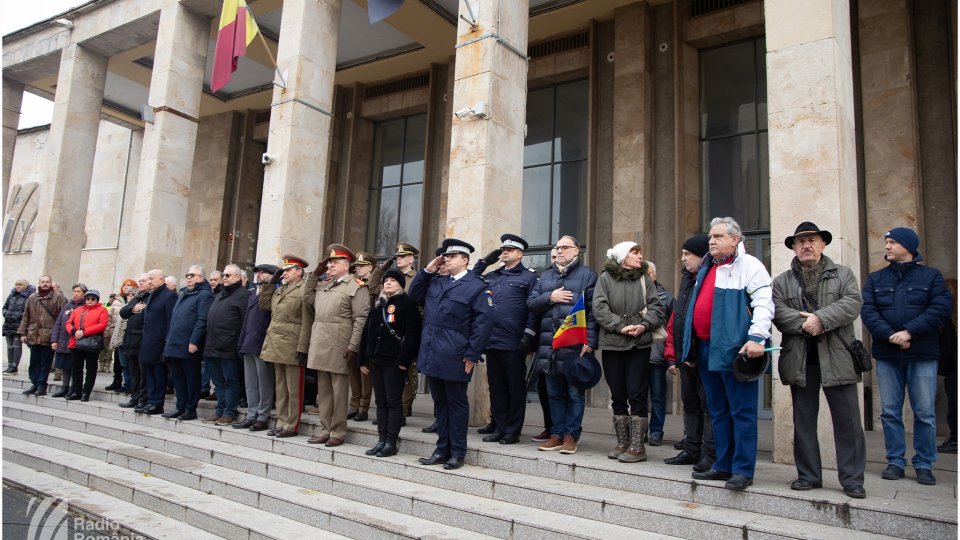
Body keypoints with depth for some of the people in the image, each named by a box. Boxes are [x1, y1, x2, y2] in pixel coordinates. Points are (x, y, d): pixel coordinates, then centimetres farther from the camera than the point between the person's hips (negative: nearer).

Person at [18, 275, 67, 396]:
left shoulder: (58, 297, -2)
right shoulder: (32, 298, 12)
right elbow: (26, 316, 15)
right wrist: (22, 333, 10)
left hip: (49, 336, -4)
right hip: (34, 336, 4)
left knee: (46, 362, 2)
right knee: (34, 362, 9)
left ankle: (42, 386, 9)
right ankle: (35, 384, 18)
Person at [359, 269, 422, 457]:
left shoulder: (408, 304, -4)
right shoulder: (377, 305, 18)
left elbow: (412, 334, -13)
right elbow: (366, 332, 18)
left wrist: (404, 360, -19)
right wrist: (363, 360, 13)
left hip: (394, 360, -7)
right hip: (376, 359, 7)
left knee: (393, 402, -2)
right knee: (381, 402, 10)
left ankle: (391, 443, 4)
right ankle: (381, 440, 15)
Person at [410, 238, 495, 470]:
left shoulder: (477, 286, -6)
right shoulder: (435, 283, 15)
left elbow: (483, 322, -11)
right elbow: (414, 295, 23)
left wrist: (472, 355, -15)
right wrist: (427, 271, 10)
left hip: (454, 358, -6)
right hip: (432, 354, 7)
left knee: (456, 403, 5)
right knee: (440, 403, 14)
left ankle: (457, 452, 15)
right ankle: (442, 449, 24)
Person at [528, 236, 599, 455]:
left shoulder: (587, 274, 3)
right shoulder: (546, 275, 18)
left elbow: (593, 311, -5)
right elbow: (531, 303, 12)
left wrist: (590, 341, -14)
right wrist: (549, 297, -6)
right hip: (549, 344, 5)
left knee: (575, 392, 2)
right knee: (554, 393, 10)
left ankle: (571, 435, 10)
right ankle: (556, 434, 19)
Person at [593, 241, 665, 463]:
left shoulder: (644, 278, 9)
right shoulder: (605, 278, 3)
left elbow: (656, 307, 3)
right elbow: (599, 308, -7)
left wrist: (645, 325, -14)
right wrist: (620, 326, -16)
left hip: (639, 344, 0)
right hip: (612, 344, 0)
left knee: (637, 394, -3)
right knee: (618, 395, 9)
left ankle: (637, 446, 5)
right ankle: (622, 443, 20)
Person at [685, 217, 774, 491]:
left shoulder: (748, 265, -4)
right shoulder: (706, 268, 20)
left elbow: (764, 303, -14)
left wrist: (756, 337, -25)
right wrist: (690, 345, 23)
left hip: (734, 350, -8)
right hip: (706, 350, 9)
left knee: (741, 411, -2)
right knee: (718, 411, 14)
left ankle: (743, 470, 5)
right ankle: (723, 465, 22)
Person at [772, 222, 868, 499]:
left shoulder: (843, 274, 10)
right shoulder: (782, 281, 12)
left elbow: (853, 303, -6)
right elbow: (777, 311, -3)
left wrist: (821, 318, -18)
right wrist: (804, 324, -18)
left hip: (837, 358, -1)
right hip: (800, 359, 2)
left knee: (847, 421, 1)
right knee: (804, 421, 8)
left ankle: (852, 479, 11)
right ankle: (808, 475, 18)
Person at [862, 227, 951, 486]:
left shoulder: (931, 276, 7)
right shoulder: (875, 279, 12)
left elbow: (941, 308, -7)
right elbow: (867, 310, -1)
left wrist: (909, 331, -17)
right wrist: (890, 335, -17)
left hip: (923, 354, -2)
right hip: (886, 355, 2)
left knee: (925, 413, 2)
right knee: (890, 412, 5)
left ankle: (924, 464, 13)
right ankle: (895, 461, 13)